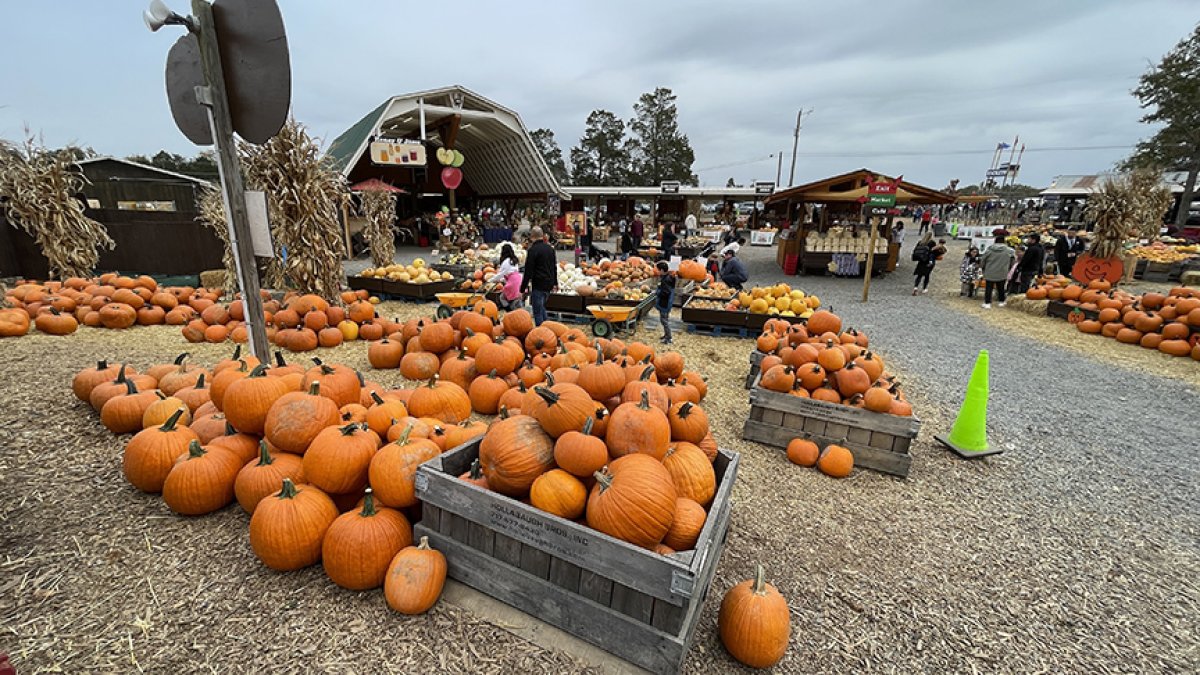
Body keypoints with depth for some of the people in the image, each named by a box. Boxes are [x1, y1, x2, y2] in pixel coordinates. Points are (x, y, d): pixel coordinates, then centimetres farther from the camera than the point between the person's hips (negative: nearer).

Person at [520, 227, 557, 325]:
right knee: (542, 307, 23)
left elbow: (528, 271, -14)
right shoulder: (550, 248, 10)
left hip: (538, 285, -8)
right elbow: (554, 267, 19)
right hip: (549, 284, 8)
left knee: (537, 311, 0)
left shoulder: (533, 250, -13)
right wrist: (555, 283, 29)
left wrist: (523, 287, -9)